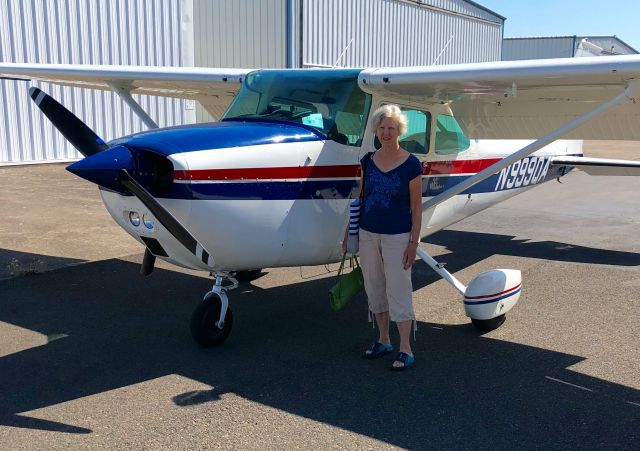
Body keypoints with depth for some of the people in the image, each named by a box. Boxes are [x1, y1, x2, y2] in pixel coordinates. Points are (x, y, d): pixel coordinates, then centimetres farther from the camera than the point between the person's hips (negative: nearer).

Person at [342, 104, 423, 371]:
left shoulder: (411, 164, -8)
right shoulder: (368, 161, 4)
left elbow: (416, 207, -7)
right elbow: (360, 199, 11)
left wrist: (413, 243, -10)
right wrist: (348, 233, 11)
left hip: (397, 236, -5)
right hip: (367, 234, 5)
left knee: (398, 291, -1)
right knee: (374, 289, 13)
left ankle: (406, 350, 10)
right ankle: (383, 341, 28)